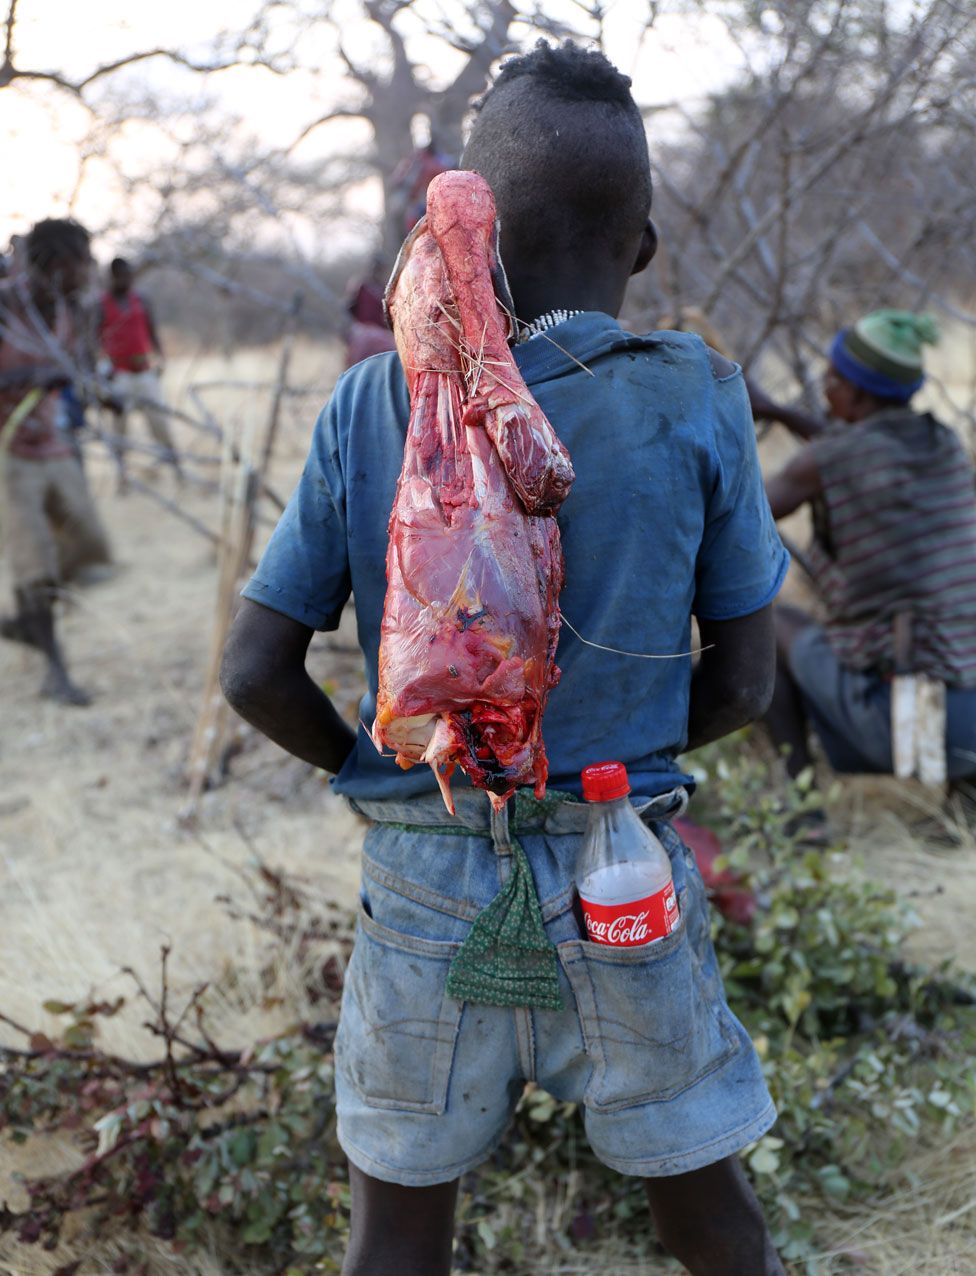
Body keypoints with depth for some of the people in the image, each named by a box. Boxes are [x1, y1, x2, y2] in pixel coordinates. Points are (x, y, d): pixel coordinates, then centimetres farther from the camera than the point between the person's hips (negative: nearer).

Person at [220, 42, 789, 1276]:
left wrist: (372, 768, 10)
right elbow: (741, 682, -5)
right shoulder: (696, 401, -10)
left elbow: (256, 673, -7)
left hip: (426, 883, 1)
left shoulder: (371, 406, -8)